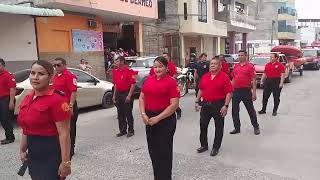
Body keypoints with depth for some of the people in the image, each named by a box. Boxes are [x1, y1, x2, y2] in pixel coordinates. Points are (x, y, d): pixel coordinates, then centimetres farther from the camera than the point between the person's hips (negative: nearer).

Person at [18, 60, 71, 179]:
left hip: (52, 155, -8)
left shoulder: (56, 99, -19)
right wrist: (22, 150, 21)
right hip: (33, 154, 8)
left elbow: (64, 134, -20)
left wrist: (65, 162, -20)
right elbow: (26, 128, 17)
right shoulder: (27, 99, 6)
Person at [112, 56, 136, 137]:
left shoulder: (129, 71, -12)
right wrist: (114, 95, 14)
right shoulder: (115, 71, 10)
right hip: (118, 94, 7)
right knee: (120, 114, 12)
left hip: (127, 94, -7)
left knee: (128, 113, 1)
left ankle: (131, 130, 14)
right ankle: (122, 130, 24)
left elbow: (133, 84, -14)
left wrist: (129, 95, -19)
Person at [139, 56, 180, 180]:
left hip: (165, 119, -6)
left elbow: (174, 105, -15)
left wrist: (158, 118, -17)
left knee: (164, 150, 4)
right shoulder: (149, 80, 7)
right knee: (153, 149, 16)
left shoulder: (171, 82, -10)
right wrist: (143, 114, -5)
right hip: (149, 119, 6)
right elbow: (142, 98, 10)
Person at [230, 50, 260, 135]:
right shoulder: (236, 66, 11)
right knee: (235, 110, 8)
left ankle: (256, 127, 22)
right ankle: (237, 128, 20)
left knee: (250, 109, 6)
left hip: (246, 91, -5)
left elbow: (253, 80, -8)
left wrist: (254, 92, -13)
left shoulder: (250, 66, -5)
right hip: (236, 91, 5)